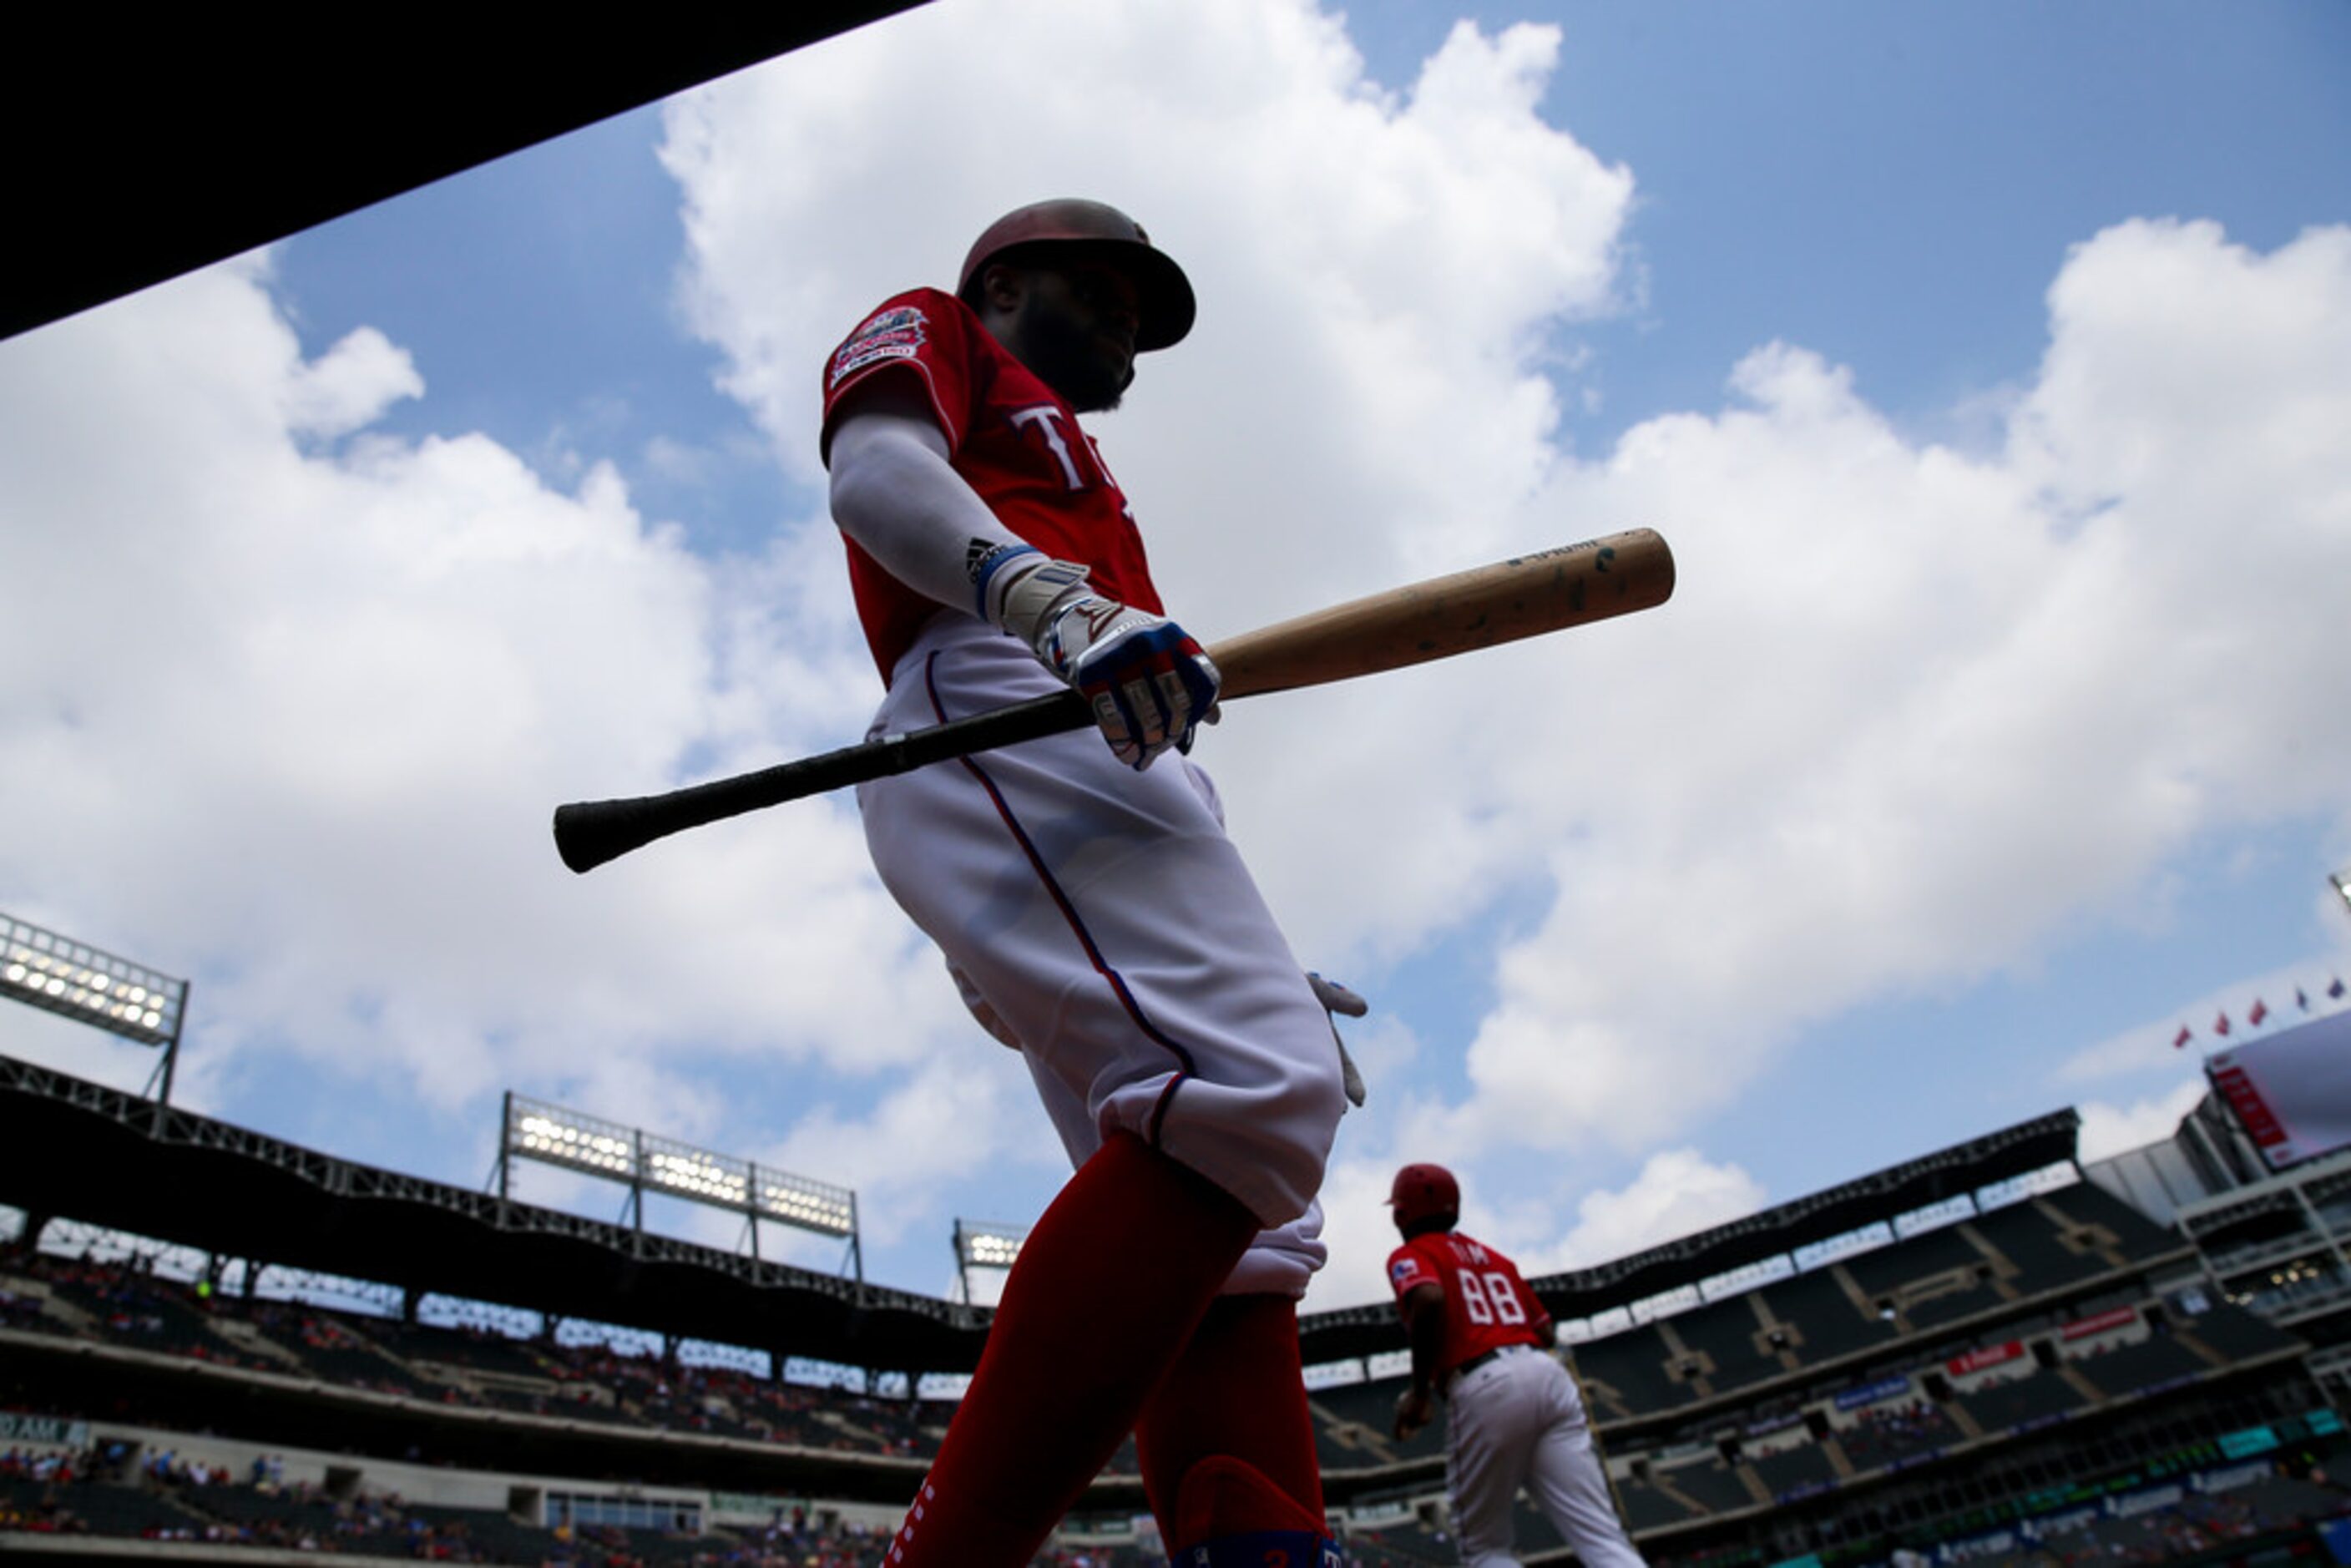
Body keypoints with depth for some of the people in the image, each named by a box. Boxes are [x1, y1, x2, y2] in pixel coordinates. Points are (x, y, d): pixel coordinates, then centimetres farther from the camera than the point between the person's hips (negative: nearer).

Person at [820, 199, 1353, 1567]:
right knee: (1249, 1092, -30)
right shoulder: (929, 332, 23)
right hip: (993, 713, -9)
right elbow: (874, 472, -3)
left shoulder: (1075, 472, 43)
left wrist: (1257, 958, 22)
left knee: (1239, 1241, -5)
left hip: (1108, 771, 9)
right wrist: (1042, 593, -26)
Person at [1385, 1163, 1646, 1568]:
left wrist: (1419, 1390, -8)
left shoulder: (1410, 1254, 9)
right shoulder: (1494, 1257, 29)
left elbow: (1429, 1300, -14)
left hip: (1483, 1388, -5)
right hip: (1549, 1374, 6)